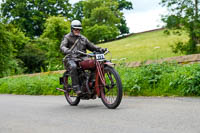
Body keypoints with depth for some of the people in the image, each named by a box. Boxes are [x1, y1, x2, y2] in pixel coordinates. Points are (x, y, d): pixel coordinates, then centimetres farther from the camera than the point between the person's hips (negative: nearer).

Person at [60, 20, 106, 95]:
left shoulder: (83, 38, 24)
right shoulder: (67, 37, 8)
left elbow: (91, 46, 20)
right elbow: (62, 46, -9)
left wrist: (100, 49, -1)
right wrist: (68, 51, -33)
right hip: (70, 59, -4)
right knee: (73, 67, -39)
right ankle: (76, 88, -36)